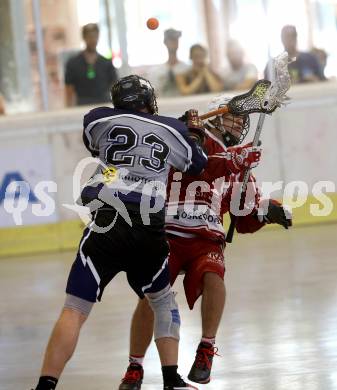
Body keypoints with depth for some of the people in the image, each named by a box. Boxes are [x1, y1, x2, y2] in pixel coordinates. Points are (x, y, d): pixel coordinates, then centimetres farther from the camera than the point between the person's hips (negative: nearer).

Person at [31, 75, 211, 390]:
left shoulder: (99, 119, 12)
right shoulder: (172, 129, 15)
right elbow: (198, 166, 31)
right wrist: (193, 131, 49)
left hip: (107, 221, -2)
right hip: (151, 230, 2)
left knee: (75, 309, -4)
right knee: (162, 300, 26)